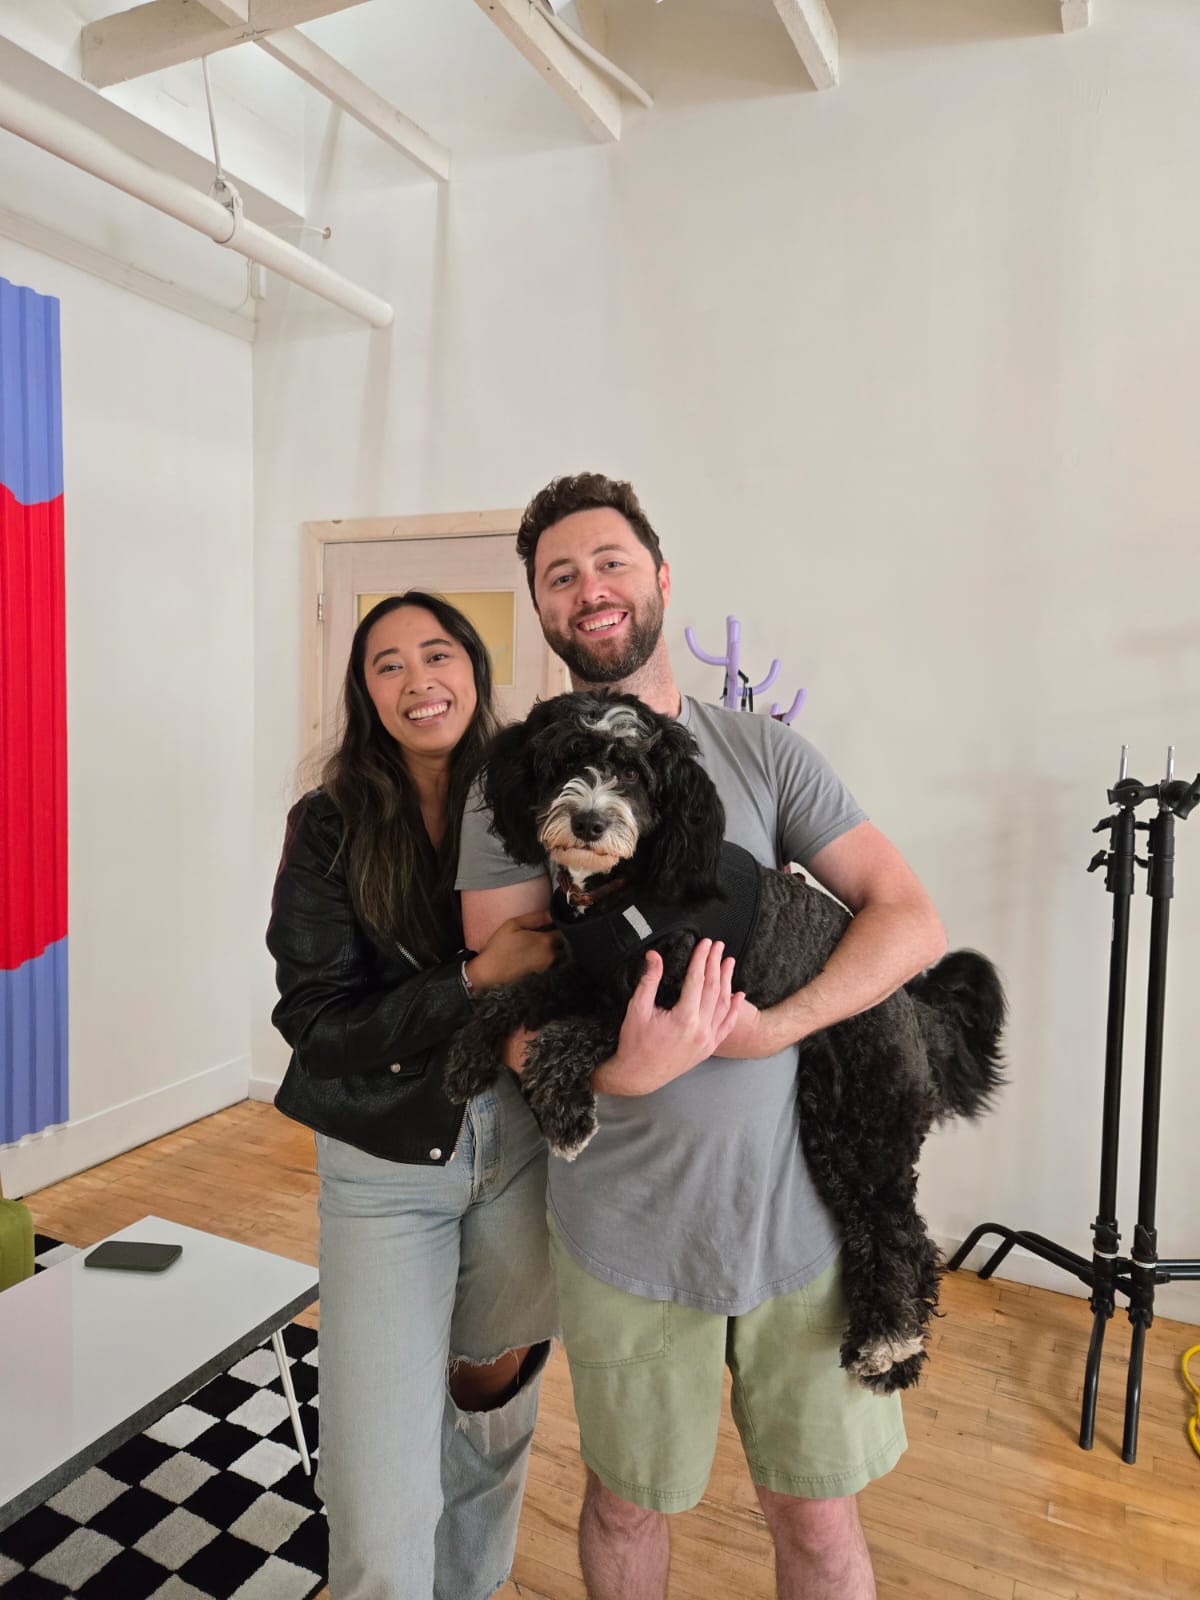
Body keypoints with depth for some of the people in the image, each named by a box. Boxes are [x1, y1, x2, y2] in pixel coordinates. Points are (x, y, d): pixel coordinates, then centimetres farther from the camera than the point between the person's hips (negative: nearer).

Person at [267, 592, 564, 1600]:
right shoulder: (330, 827, -9)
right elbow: (317, 1019, -12)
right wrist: (479, 978, -23)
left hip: (521, 1145, 2)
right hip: (386, 1167, -2)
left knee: (497, 1411, 21)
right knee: (381, 1511, -1)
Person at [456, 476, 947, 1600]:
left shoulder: (760, 751, 1)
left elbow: (911, 918, -4)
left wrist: (770, 1027, -19)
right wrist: (622, 1070, -30)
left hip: (802, 1204, 1)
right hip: (627, 1224, -1)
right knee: (629, 1504, 20)